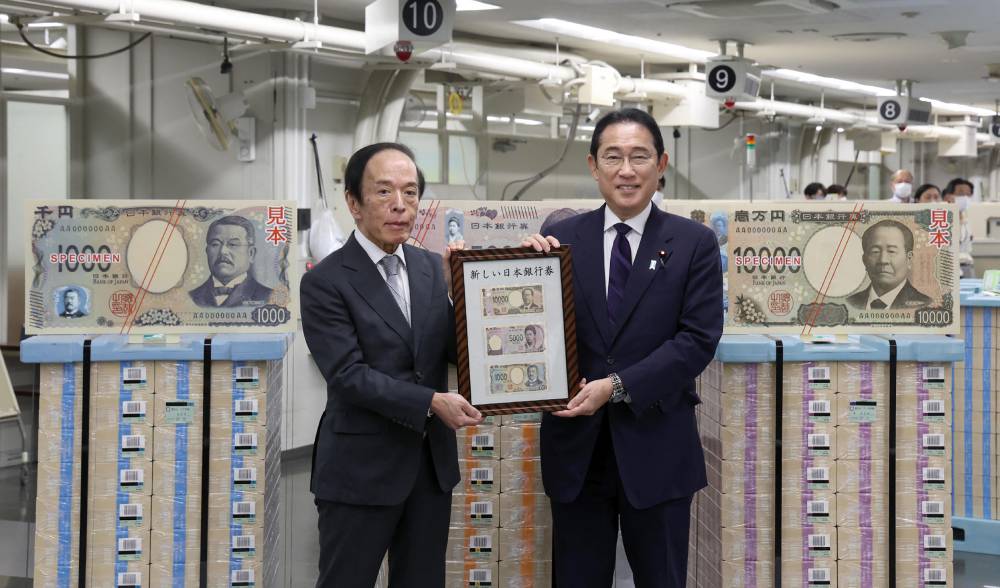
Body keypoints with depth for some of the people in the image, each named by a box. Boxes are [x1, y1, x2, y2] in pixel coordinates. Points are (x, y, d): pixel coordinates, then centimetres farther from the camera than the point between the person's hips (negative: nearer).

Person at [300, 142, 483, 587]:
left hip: (432, 463, 5)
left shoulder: (432, 268, 6)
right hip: (361, 469, -5)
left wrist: (457, 285, -9)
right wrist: (431, 403, -22)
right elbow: (348, 374, -17)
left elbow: (457, 351, 4)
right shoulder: (325, 282, -11)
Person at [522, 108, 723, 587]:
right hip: (576, 445, 1)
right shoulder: (562, 239, 2)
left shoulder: (694, 243, -1)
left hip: (657, 447, -1)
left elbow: (699, 339, -9)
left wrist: (618, 386, -17)